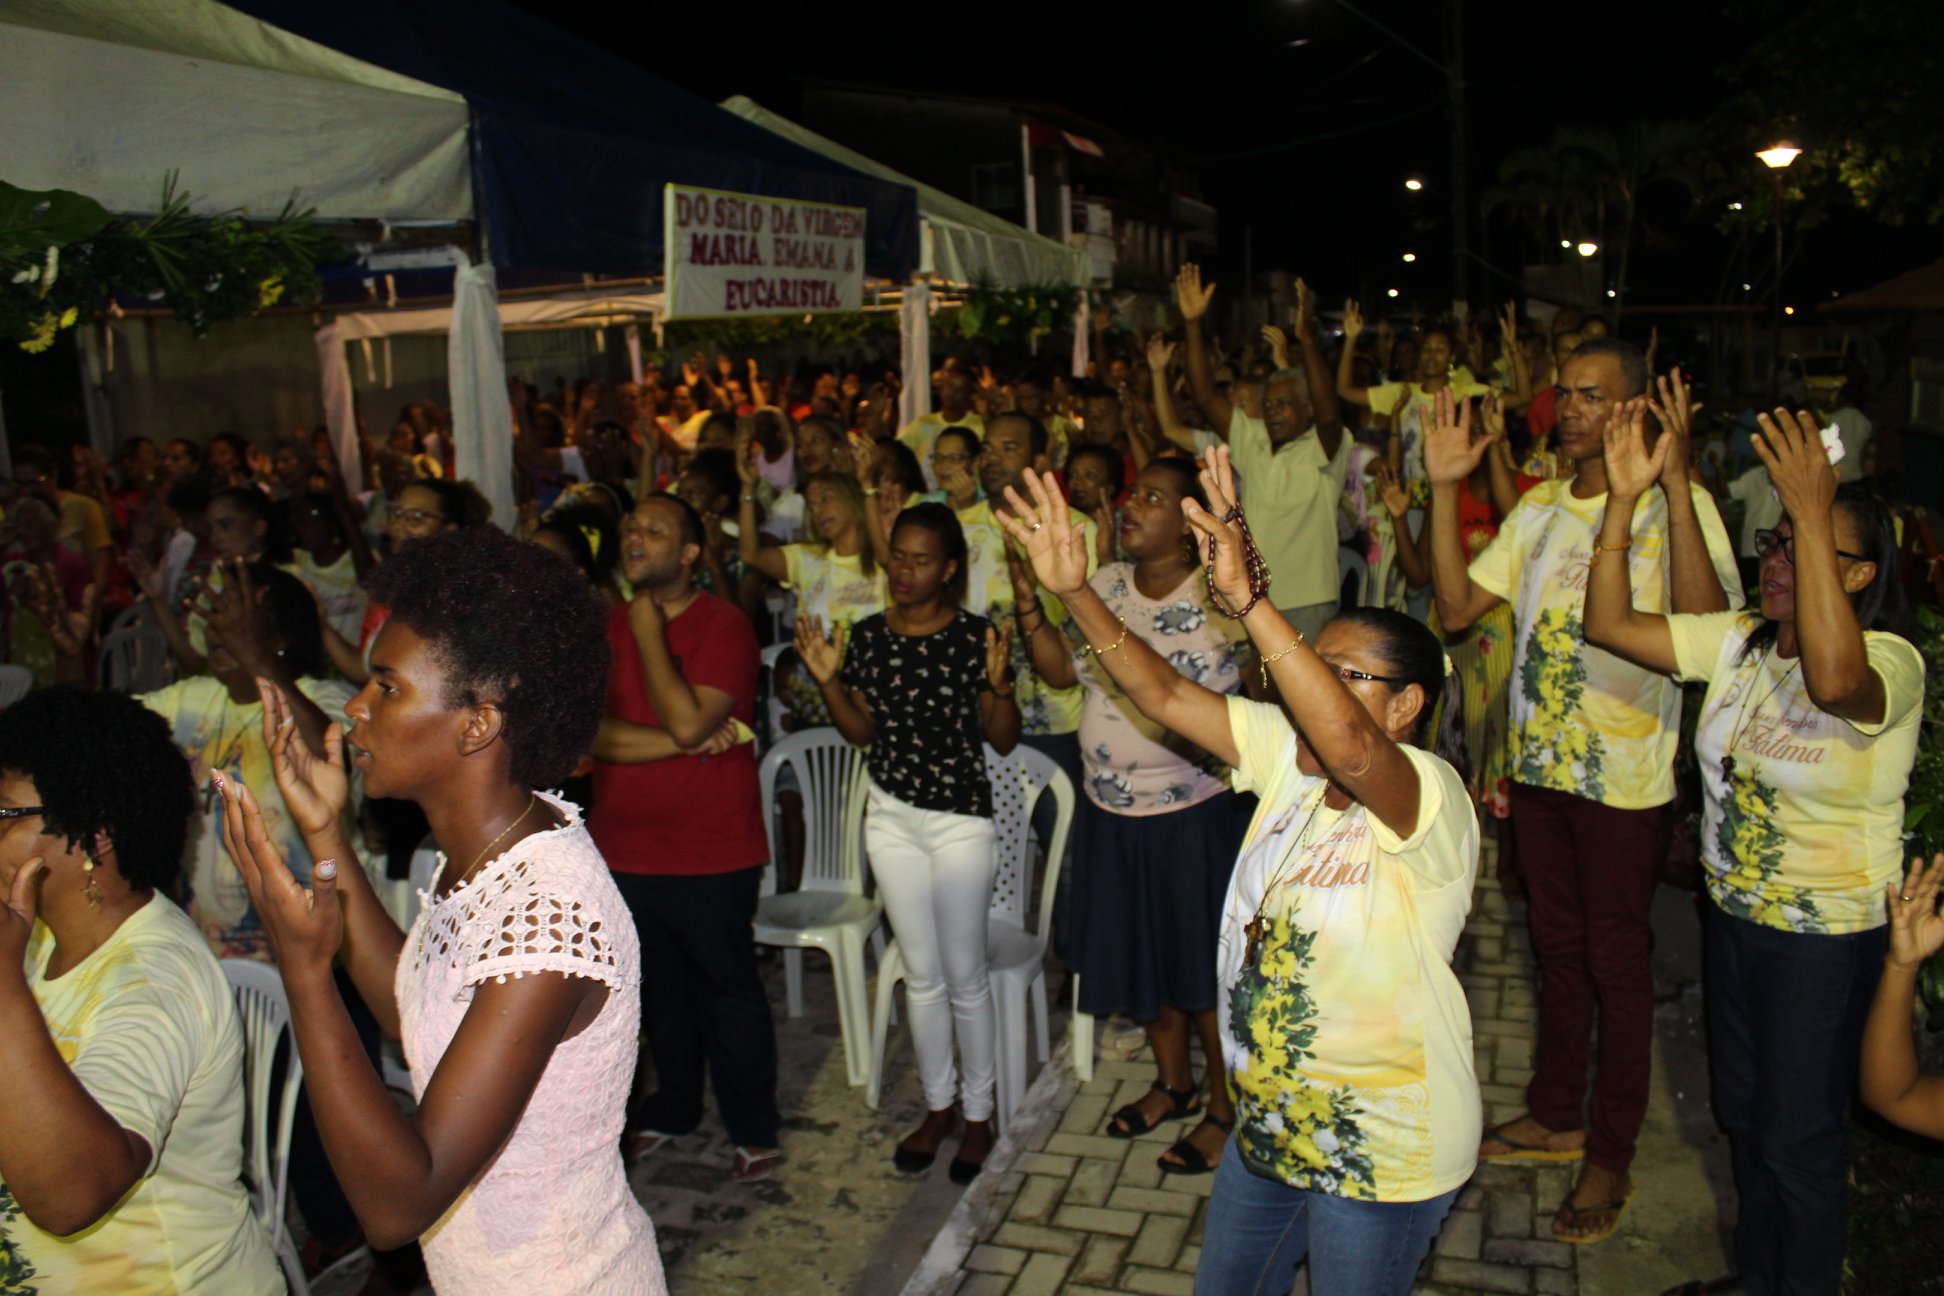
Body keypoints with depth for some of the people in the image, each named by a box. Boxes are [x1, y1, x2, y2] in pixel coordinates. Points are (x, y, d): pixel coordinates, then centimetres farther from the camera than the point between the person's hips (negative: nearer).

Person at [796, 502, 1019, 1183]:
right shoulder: (867, 636, -1)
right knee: (922, 975, 15)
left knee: (964, 975, 5)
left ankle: (978, 1114, 25)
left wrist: (998, 685, -25)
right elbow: (863, 732, 7)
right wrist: (828, 681, -8)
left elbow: (1004, 740, -8)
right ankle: (937, 1106, 33)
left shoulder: (975, 636, -12)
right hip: (890, 818, 4)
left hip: (961, 820, -4)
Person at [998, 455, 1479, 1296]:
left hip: (1385, 1150, -7)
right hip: (1272, 1120, 7)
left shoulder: (1432, 798, -24)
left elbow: (1350, 749, -46)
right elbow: (1165, 695, -8)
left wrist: (1247, 600, -52)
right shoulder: (1289, 756, -4)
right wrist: (1074, 591, -19)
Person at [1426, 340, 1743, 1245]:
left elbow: (1705, 621, -29)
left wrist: (1674, 481, -34)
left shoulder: (1674, 504, -12)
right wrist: (1444, 488, -4)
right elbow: (1458, 607, 3)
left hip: (1624, 775, -6)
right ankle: (1556, 1116, 38)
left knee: (1615, 961, 7)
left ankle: (1610, 1161, 23)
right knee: (1557, 946, 19)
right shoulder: (1540, 508, 8)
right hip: (1538, 763, 6)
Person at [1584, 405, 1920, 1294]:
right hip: (1733, 912, 7)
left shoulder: (1889, 662, -21)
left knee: (1799, 1134, 9)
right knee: (1743, 1111, 23)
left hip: (1827, 934, -7)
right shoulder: (1738, 642, -1)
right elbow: (1608, 624, -6)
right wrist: (1624, 497, -15)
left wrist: (1814, 514, -47)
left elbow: (1834, 676, -46)